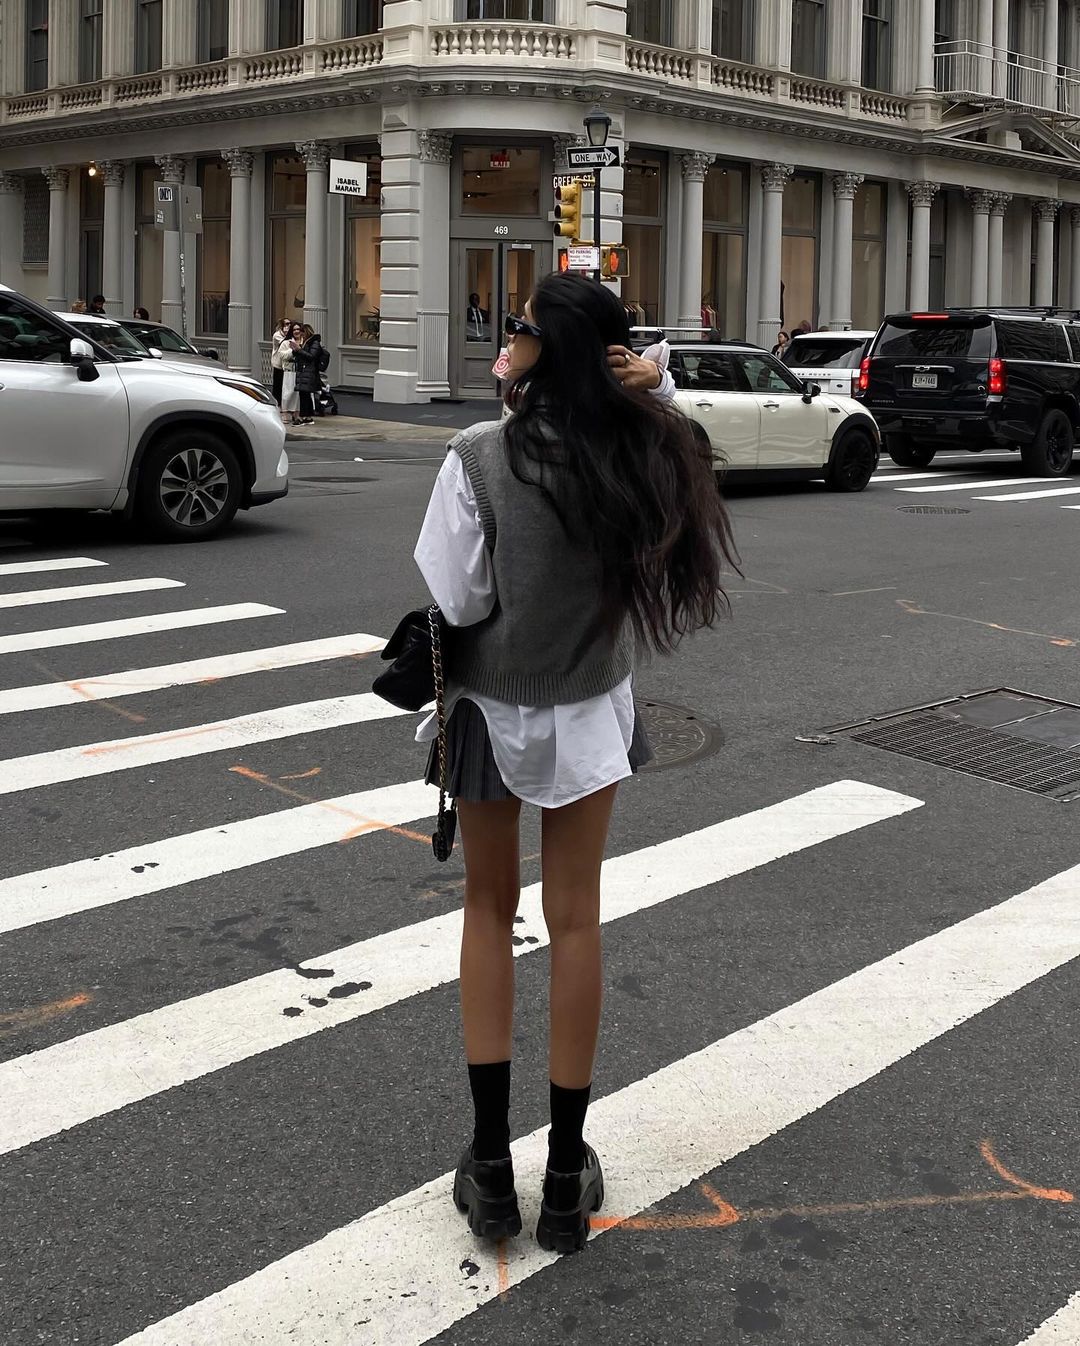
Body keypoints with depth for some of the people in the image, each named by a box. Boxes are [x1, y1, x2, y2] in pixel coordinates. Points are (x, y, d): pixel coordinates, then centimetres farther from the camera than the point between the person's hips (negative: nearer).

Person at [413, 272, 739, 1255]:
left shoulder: (482, 457, -21)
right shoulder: (641, 455, -13)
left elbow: (453, 600, -18)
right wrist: (642, 391, -5)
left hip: (492, 707, -2)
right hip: (589, 712, 2)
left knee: (490, 909, 16)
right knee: (577, 920, 12)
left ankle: (492, 1165, 18)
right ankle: (567, 1177, 21)